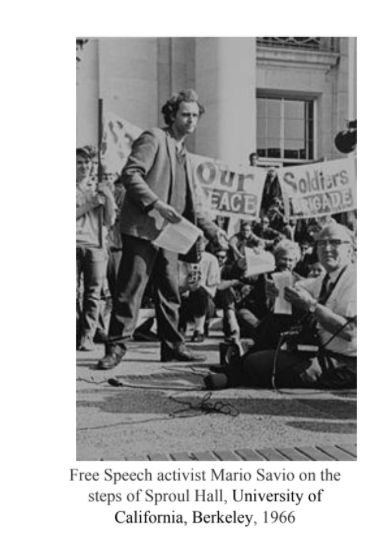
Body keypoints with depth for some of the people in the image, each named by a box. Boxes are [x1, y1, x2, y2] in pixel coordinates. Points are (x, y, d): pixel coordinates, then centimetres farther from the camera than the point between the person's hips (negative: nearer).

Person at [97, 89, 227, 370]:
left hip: (169, 232, 8)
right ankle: (116, 347, -2)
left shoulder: (184, 155, 22)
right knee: (129, 290, -7)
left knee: (171, 292, 11)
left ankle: (173, 346, 19)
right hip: (142, 229, -8)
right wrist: (157, 204, -22)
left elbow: (193, 202, 23)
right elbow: (130, 174, -14)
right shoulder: (153, 139, -2)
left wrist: (211, 228, 12)